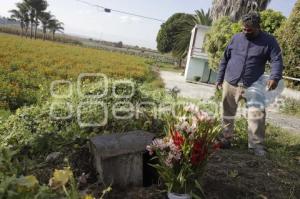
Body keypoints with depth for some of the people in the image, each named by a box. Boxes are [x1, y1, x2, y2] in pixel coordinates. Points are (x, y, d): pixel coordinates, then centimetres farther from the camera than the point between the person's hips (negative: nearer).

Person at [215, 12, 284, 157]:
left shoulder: (269, 41, 0)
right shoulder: (236, 38, 6)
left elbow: (277, 60, -7)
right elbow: (225, 60, 11)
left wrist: (275, 77, -27)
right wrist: (219, 79, 10)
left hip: (252, 86, -2)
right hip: (230, 83, 2)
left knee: (257, 115, -7)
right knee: (228, 113, 9)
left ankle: (256, 145, 6)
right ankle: (226, 138, 22)